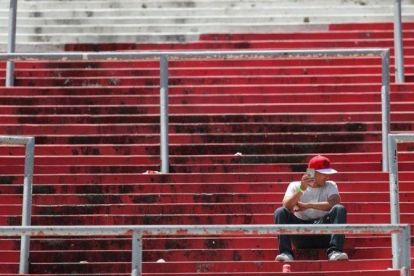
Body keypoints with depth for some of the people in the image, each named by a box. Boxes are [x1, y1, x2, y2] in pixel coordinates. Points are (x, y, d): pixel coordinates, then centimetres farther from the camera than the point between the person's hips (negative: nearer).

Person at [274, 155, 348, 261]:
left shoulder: (330, 186, 12)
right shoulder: (295, 186, 10)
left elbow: (335, 203, -10)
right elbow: (286, 207, -7)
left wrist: (308, 205, -10)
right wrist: (301, 189, -20)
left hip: (323, 231, 0)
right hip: (301, 234, 0)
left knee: (340, 209, -23)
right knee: (280, 212, -21)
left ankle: (334, 251, -36)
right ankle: (286, 253, -35)